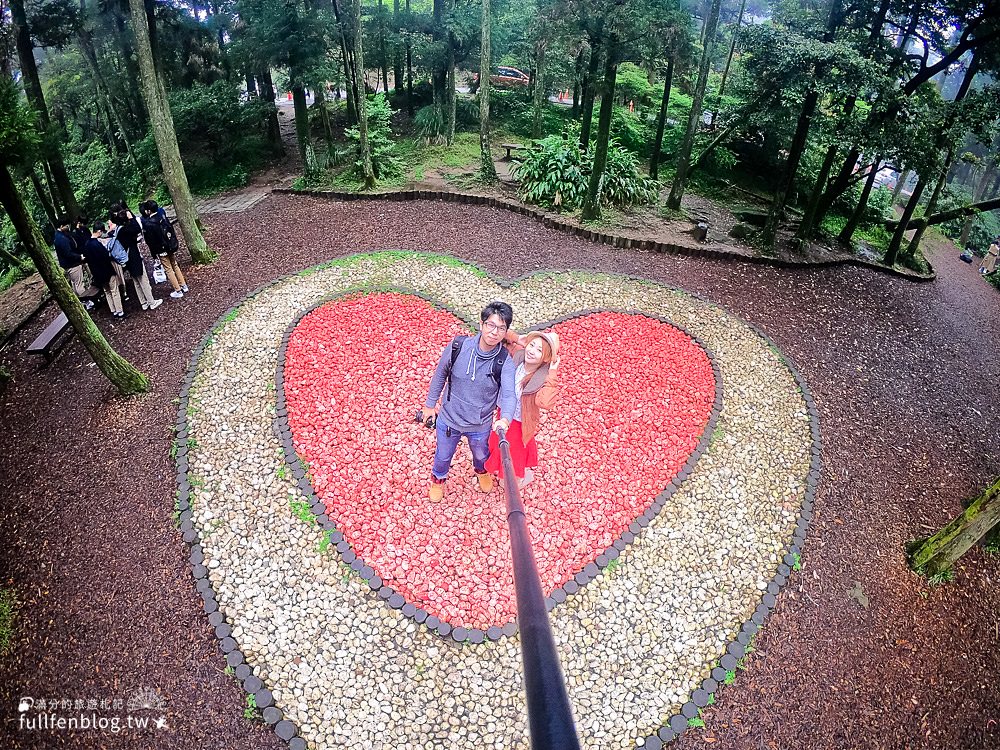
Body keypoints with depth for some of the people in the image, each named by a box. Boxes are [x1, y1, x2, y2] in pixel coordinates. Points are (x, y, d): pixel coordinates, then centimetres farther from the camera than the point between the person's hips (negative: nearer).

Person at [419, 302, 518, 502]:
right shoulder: (458, 346, -22)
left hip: (480, 425, 0)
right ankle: (438, 478, 60)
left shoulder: (505, 362, -25)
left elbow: (508, 394, -36)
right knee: (443, 456, 26)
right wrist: (430, 404, 4)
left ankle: (482, 471, 68)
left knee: (481, 455, 32)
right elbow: (440, 375, -6)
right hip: (448, 418, 0)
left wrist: (505, 419, -57)